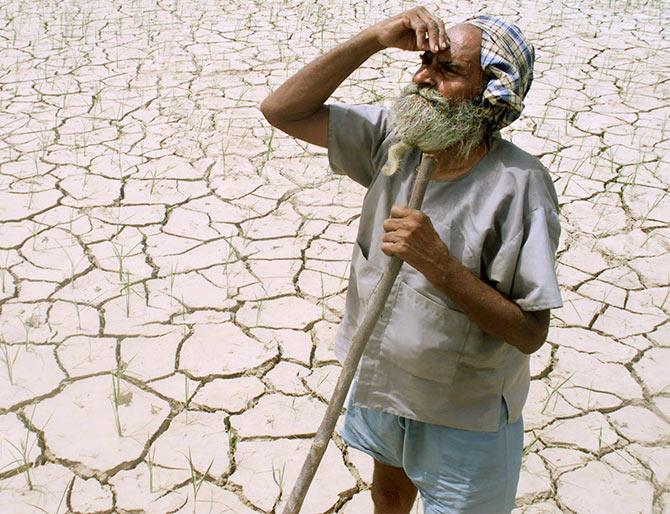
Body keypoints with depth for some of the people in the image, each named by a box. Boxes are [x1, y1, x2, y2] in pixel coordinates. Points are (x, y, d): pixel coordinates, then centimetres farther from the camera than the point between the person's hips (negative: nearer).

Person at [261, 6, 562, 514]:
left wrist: (437, 263, -38)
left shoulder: (518, 184, -27)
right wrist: (376, 38, -22)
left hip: (463, 410, -5)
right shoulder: (394, 138, -11)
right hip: (380, 377, 5)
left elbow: (530, 333, -26)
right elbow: (283, 111, -15)